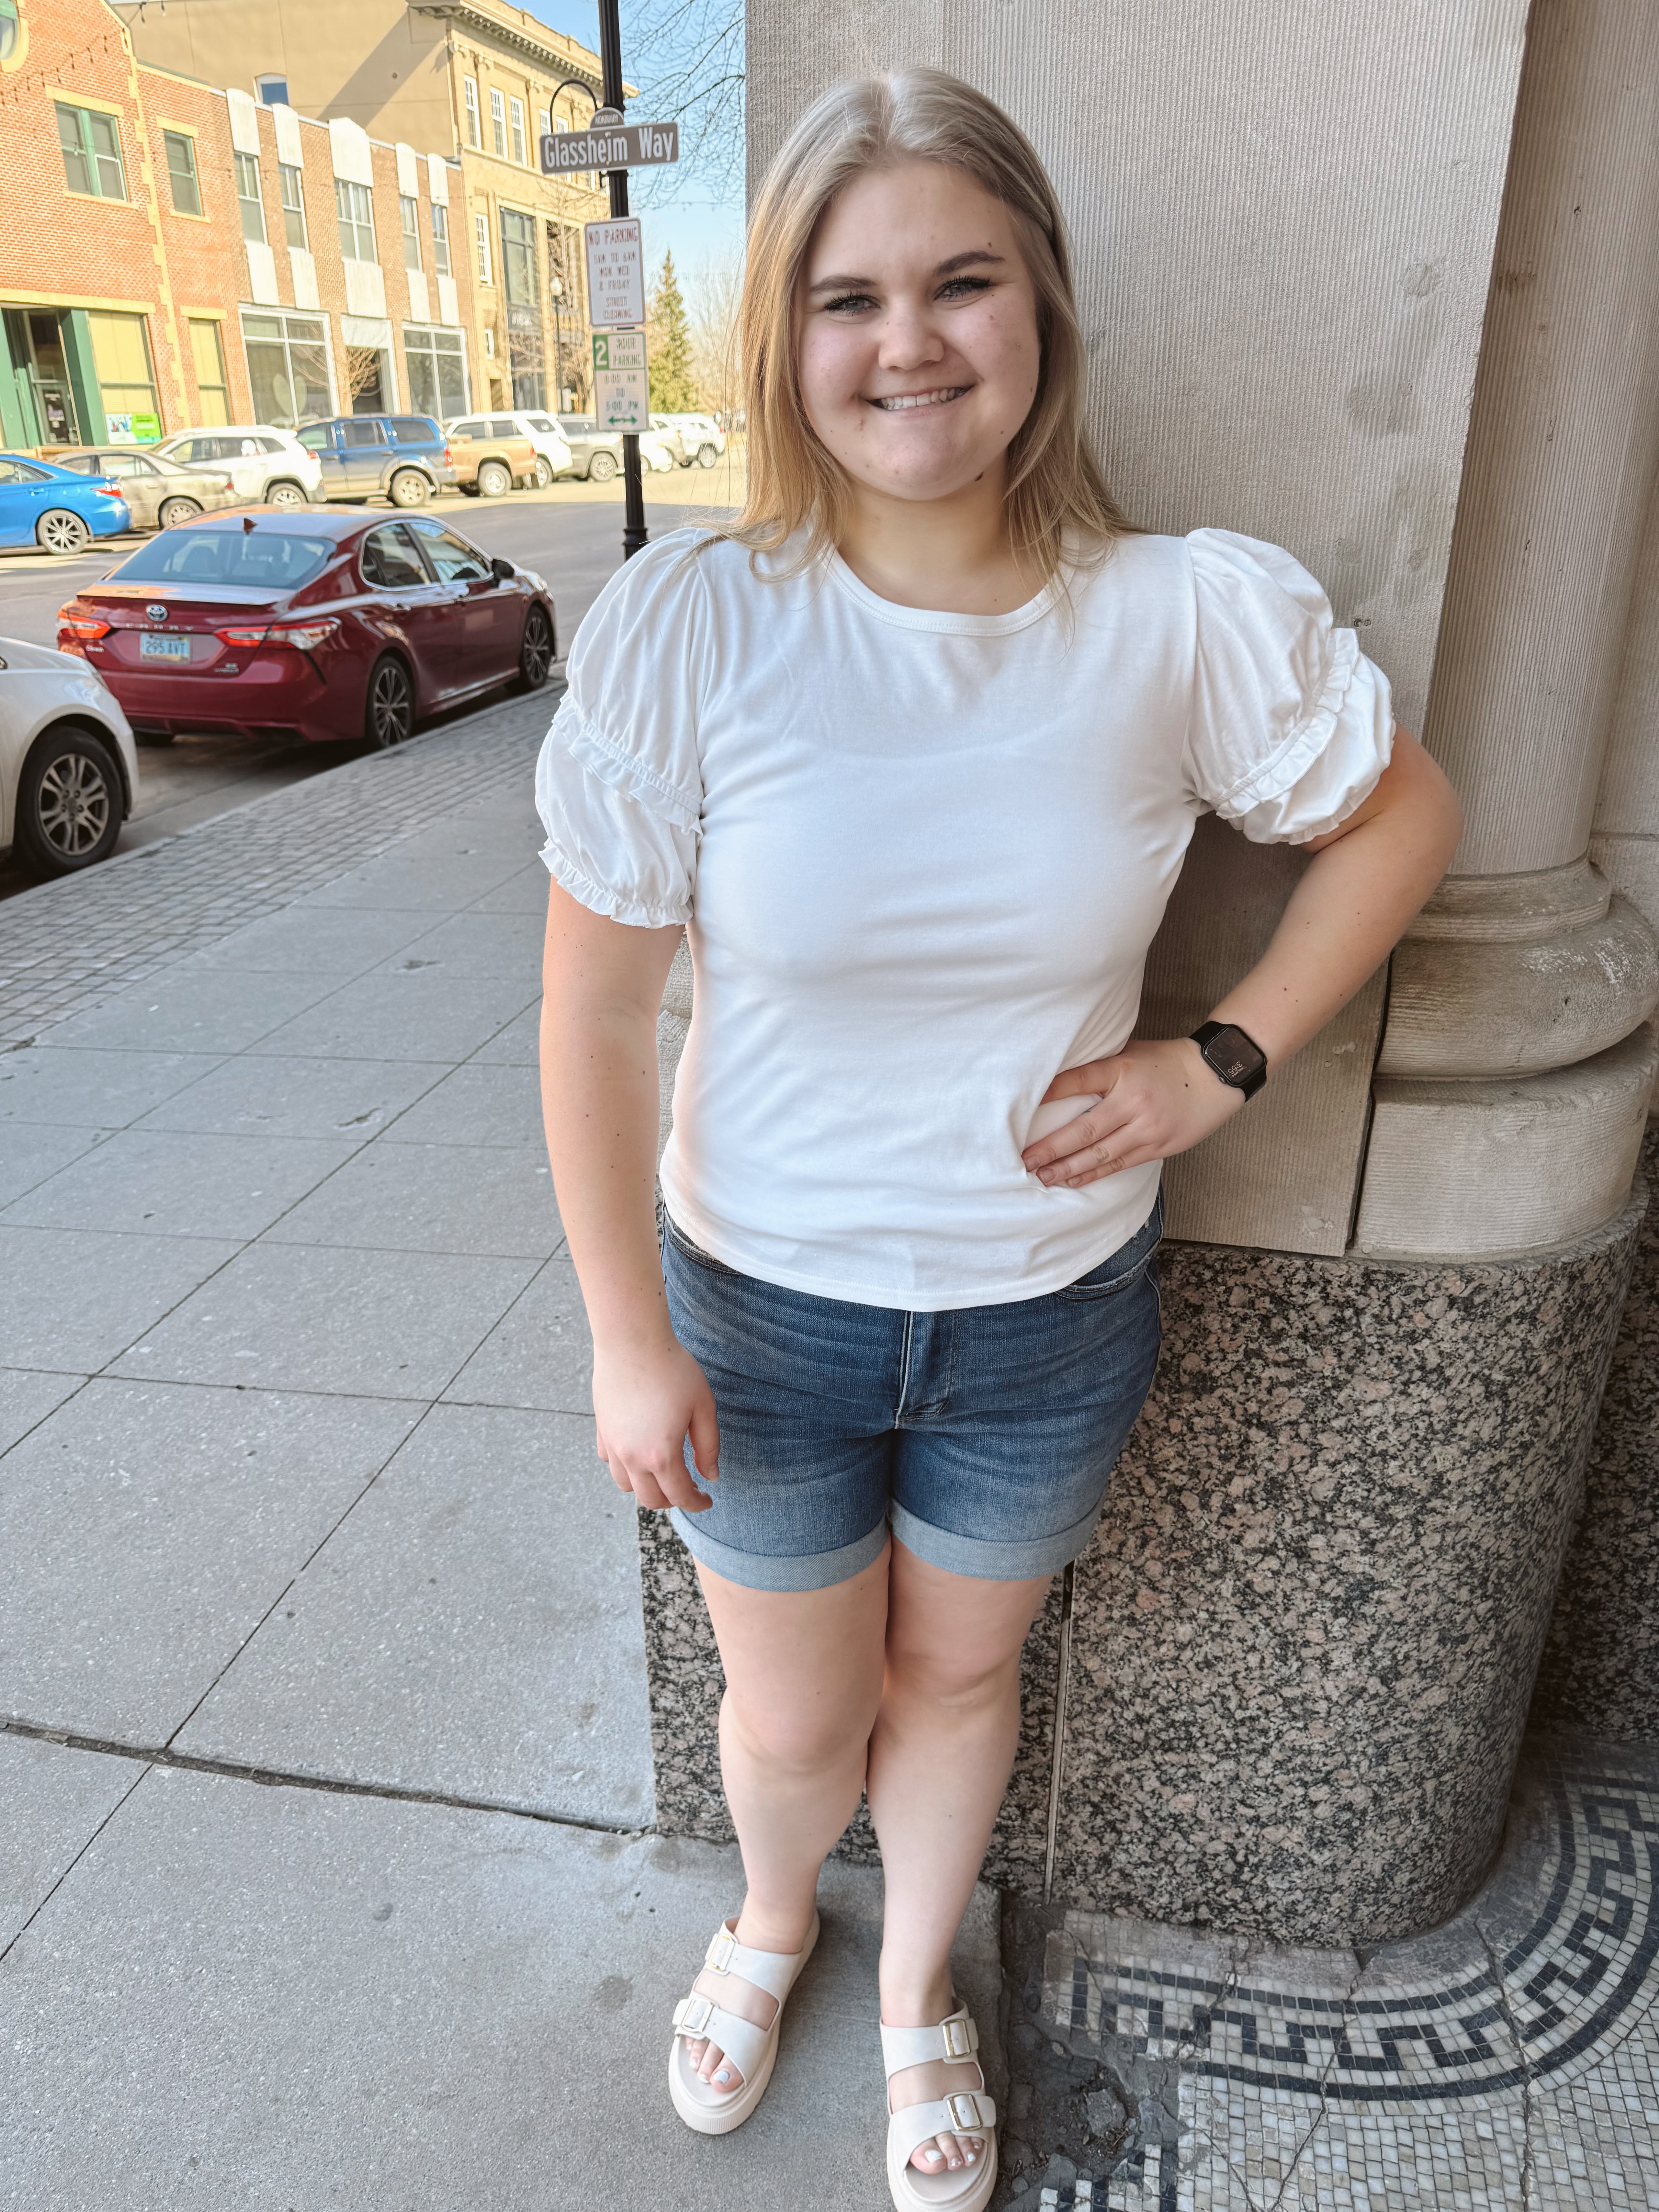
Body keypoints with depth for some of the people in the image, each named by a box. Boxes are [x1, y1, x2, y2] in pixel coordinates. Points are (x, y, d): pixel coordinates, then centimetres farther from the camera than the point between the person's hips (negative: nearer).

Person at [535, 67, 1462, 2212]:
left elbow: (1402, 816, 3)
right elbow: (594, 1004, -12)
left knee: (959, 1675, 24)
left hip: (1050, 1311, 1)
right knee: (792, 1721, 20)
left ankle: (916, 1985, 58)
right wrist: (626, 1339, -9)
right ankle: (772, 1921, 60)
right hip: (762, 1305, 0)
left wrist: (1223, 1061, -8)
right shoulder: (686, 624, -17)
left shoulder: (1196, 618, -14)